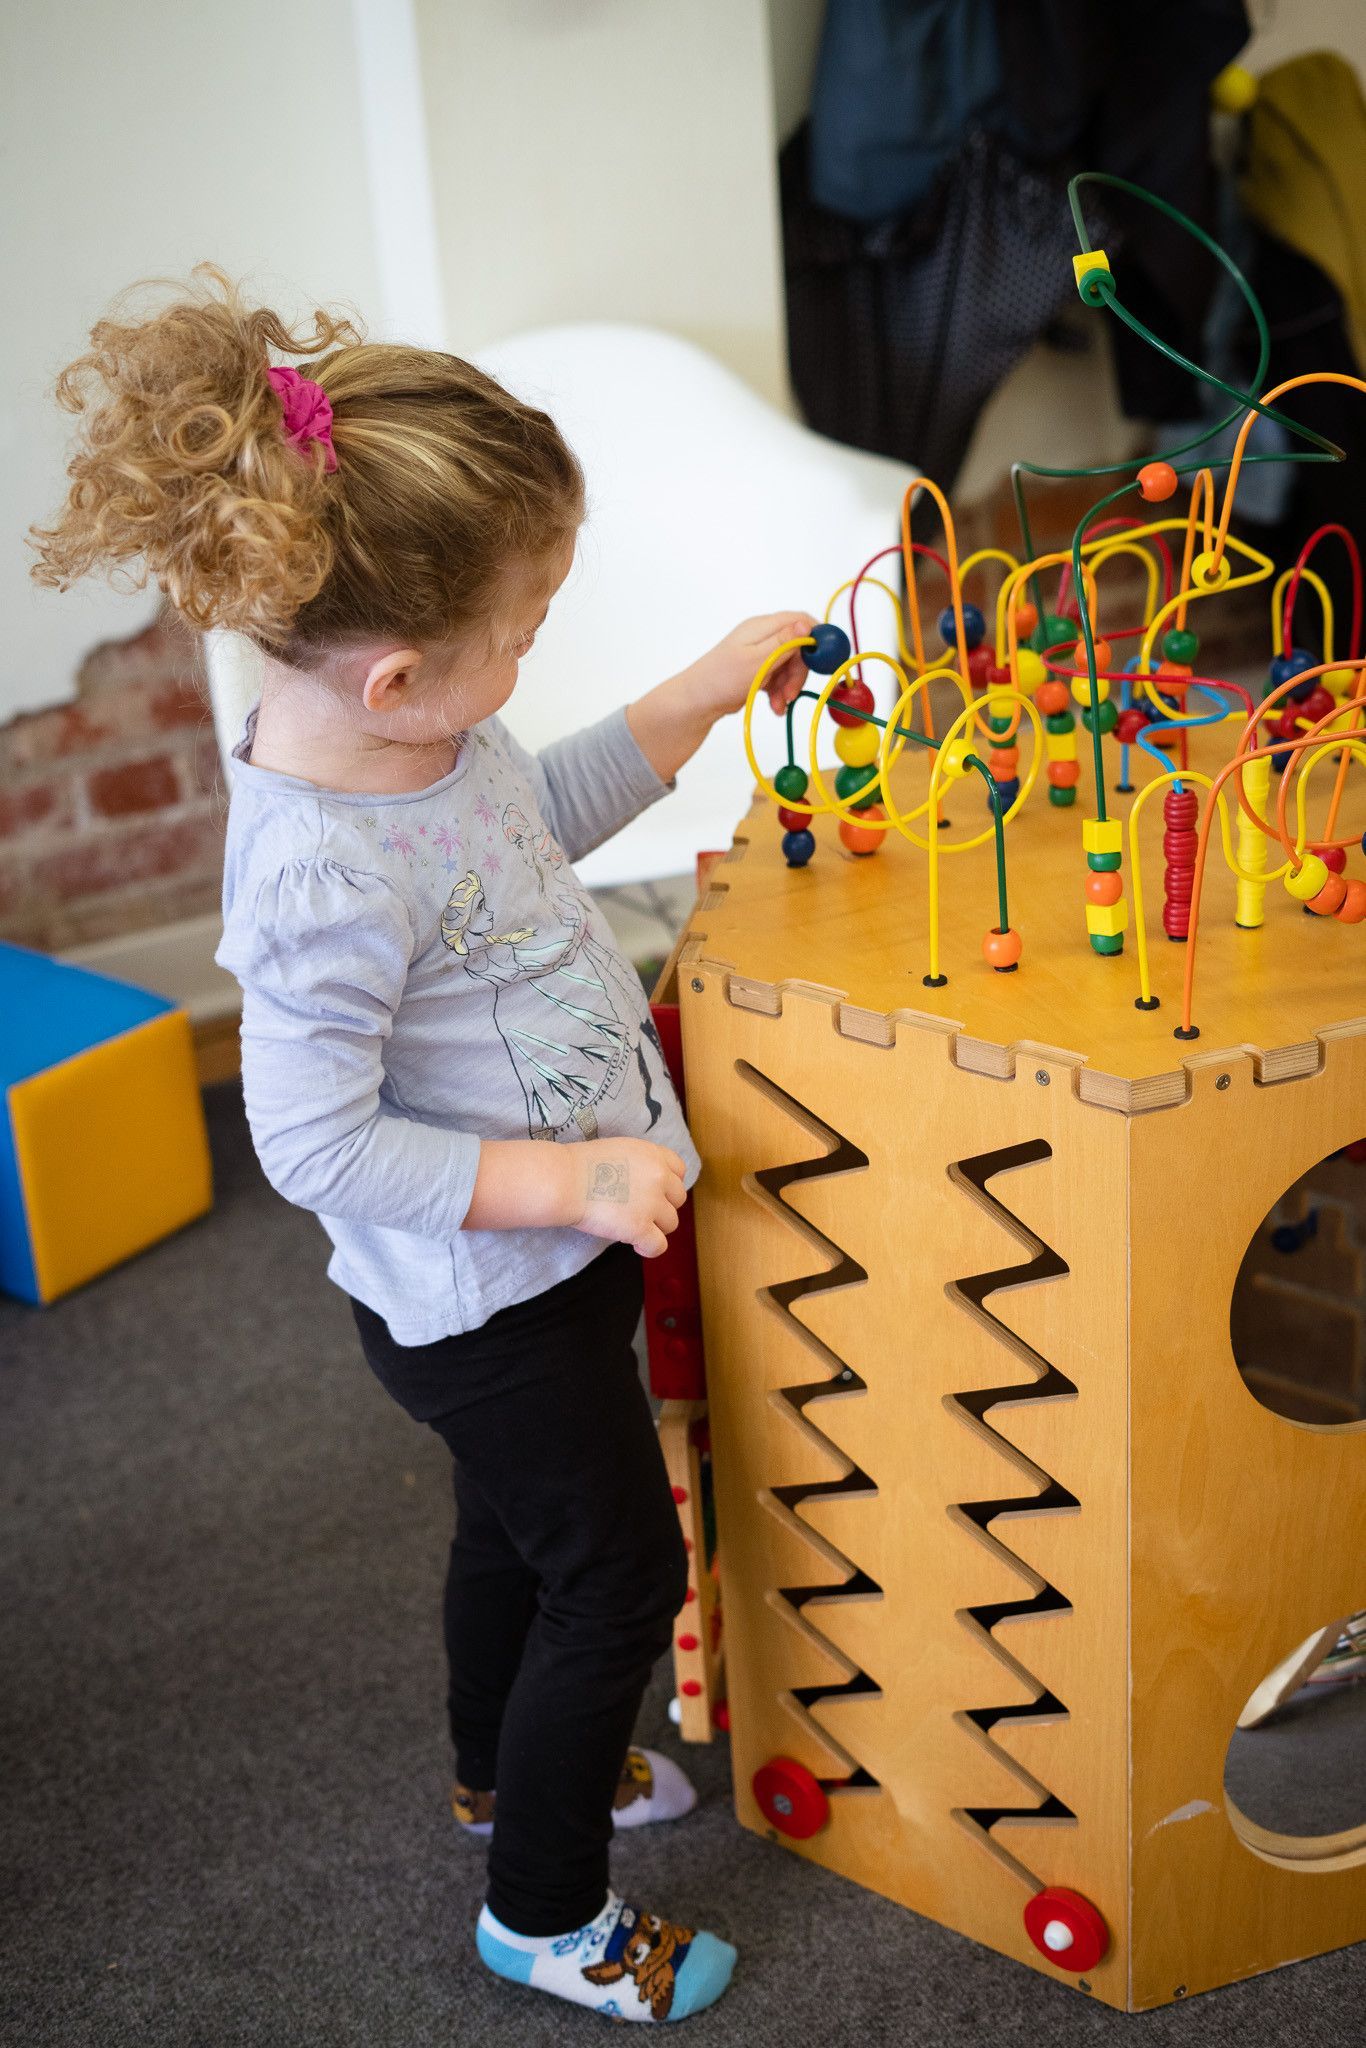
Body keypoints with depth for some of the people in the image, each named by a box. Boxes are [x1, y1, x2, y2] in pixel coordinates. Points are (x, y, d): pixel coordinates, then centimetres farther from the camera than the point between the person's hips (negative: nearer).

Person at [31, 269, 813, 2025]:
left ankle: (505, 1770, 57)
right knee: (618, 1569, 8)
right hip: (482, 1296, -9)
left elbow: (536, 813, 13)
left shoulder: (422, 729, -8)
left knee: (516, 1525, 29)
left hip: (553, 1244, 9)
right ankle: (545, 1911, 32)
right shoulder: (326, 878, -36)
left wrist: (701, 696, 7)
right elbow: (316, 1147, -29)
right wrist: (569, 1179, -28)